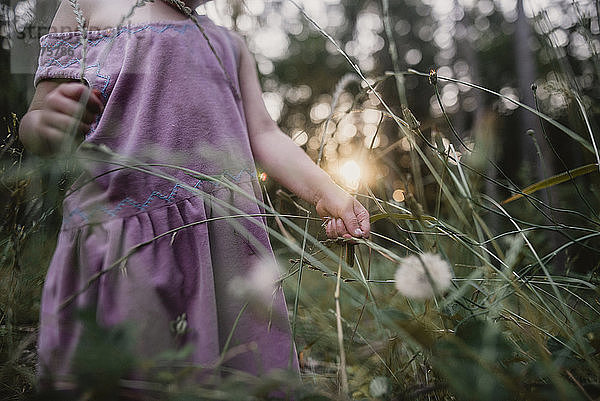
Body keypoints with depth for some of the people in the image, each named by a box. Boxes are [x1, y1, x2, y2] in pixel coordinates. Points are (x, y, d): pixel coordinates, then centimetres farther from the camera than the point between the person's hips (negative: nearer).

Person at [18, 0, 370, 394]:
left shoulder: (228, 41, 26)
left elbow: (263, 134, 14)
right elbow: (36, 122, 9)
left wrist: (326, 192, -2)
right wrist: (45, 124, -16)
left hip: (231, 235, 4)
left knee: (250, 372, 1)